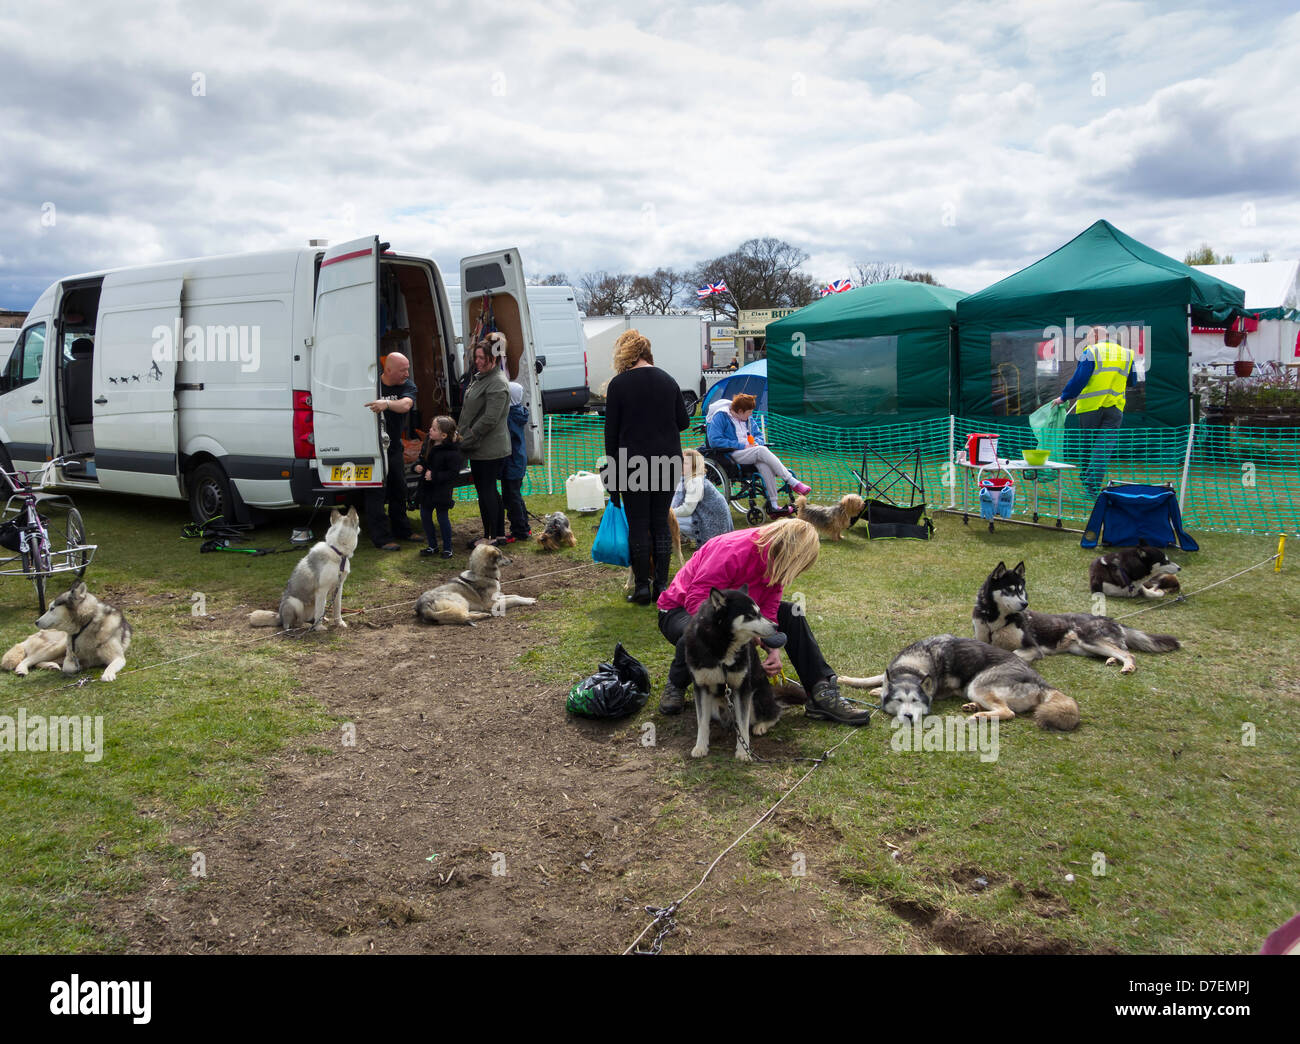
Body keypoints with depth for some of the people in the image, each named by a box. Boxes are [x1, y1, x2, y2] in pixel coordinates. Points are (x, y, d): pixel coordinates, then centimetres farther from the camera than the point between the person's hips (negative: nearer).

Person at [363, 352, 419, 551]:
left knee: (399, 489, 16)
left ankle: (402, 530, 32)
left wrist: (386, 404, -45)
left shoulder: (407, 386, -4)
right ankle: (381, 538, 0)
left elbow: (405, 405, -25)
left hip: (394, 446, 5)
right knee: (376, 492, -4)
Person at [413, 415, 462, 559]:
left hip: (441, 491, -7)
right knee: (425, 516, 13)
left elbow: (453, 473, -21)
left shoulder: (451, 452, -21)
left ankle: (447, 548, 18)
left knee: (442, 517, 2)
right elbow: (422, 459, 18)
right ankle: (432, 546, 28)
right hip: (426, 488, 8)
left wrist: (434, 476, -24)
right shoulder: (428, 442, 2)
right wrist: (418, 466, -3)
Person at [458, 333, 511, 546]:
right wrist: (463, 438, 15)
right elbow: (469, 411, 23)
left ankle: (491, 537, 5)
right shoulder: (480, 377, 15)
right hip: (480, 448, 10)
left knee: (486, 491, -4)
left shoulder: (497, 385, -18)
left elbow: (489, 420, -22)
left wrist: (466, 440, -17)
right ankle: (499, 534, 22)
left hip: (489, 449, -10)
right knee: (489, 491, 14)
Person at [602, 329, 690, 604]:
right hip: (668, 462, 4)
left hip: (633, 463, -4)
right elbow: (683, 422, 10)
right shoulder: (668, 381, 5)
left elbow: (611, 431, -3)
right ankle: (662, 585, 12)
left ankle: (642, 586, 6)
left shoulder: (618, 384, -5)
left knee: (638, 525, 3)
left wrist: (611, 472, 4)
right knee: (661, 523, 10)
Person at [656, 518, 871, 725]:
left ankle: (822, 694, -6)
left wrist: (773, 649, -24)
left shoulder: (776, 563, -9)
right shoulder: (731, 551, -34)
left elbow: (767, 609, -8)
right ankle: (676, 686, -10)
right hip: (680, 610, -7)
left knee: (791, 614, -6)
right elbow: (696, 599, -37)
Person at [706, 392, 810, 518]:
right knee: (762, 451, -29)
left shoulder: (748, 418, 19)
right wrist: (742, 445, -16)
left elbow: (758, 434, 24)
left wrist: (756, 443, -3)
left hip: (748, 452, 6)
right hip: (731, 455, -6)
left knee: (764, 464, -29)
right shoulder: (720, 417, -5)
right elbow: (714, 440, -16)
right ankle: (793, 482, -24)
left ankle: (772, 506, -32)